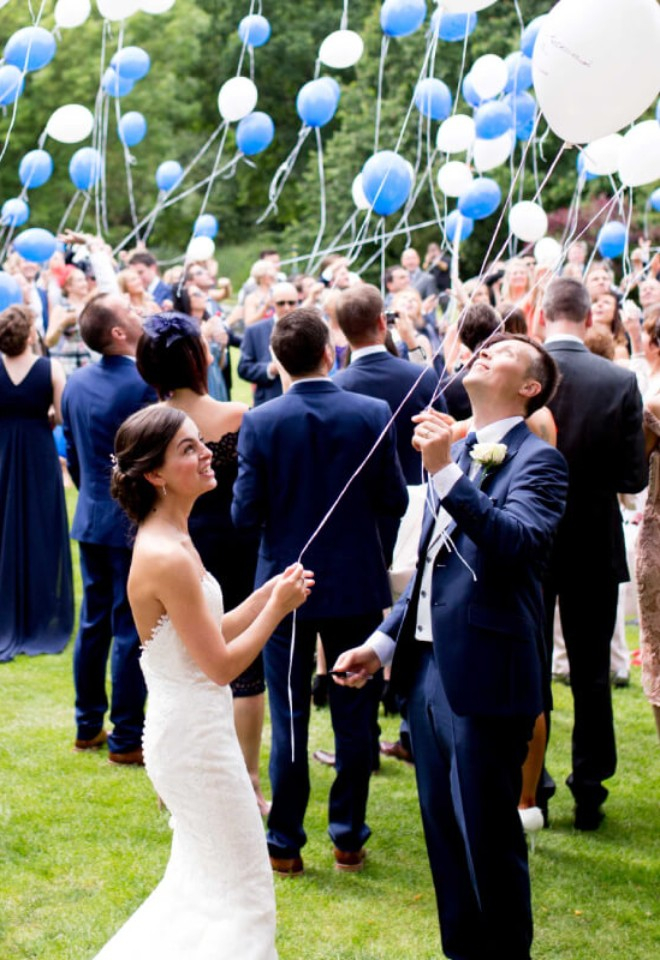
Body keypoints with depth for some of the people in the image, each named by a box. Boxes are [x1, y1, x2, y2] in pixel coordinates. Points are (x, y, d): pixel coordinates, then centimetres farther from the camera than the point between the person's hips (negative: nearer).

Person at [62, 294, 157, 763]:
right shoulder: (144, 384, -19)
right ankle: (127, 738, 7)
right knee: (131, 632, 1)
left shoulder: (76, 382, 4)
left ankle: (88, 725, 25)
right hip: (135, 522, -7)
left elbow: (71, 453, 12)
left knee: (93, 624, 16)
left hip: (91, 517, 7)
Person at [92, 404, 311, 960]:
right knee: (242, 892, 5)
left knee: (200, 882, 23)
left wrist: (268, 596, 2)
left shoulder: (170, 542, 7)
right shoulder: (168, 558, -24)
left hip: (186, 729, 10)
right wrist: (277, 606, -10)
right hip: (195, 733, -10)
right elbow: (222, 664, -21)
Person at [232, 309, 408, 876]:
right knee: (355, 717, 11)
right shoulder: (372, 415, -10)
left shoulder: (260, 422, -11)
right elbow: (394, 502, -6)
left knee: (289, 720, 8)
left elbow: (245, 514, -10)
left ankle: (285, 844, 13)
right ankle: (349, 836, 18)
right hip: (357, 585, 0)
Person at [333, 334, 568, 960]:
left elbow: (519, 541, -28)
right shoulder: (458, 451, 14)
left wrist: (446, 473, -33)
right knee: (444, 832, 17)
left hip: (484, 676, -8)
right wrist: (383, 642, 15)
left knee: (489, 840, 2)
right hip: (428, 667, 8)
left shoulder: (535, 460, -9)